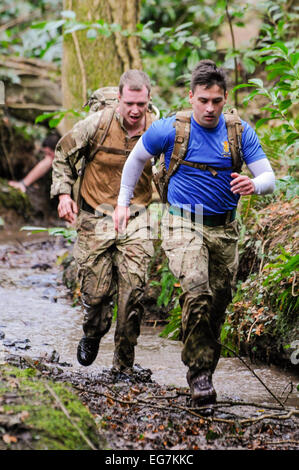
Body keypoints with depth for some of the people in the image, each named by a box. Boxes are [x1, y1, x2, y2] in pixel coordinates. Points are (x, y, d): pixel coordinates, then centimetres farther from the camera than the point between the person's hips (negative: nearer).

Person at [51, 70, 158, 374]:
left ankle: (124, 366, 7)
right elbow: (62, 154, 7)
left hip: (136, 222, 1)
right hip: (96, 218, 0)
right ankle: (92, 336, 35)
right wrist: (63, 192, -3)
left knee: (132, 294, -8)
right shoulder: (97, 124, -9)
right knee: (96, 292, 0)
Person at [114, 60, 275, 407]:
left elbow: (269, 178, -1)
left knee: (219, 302, 7)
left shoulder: (241, 133, 1)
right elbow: (136, 158, 13)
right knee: (197, 294, -24)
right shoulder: (169, 130, -5)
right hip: (184, 225, -3)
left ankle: (205, 368, 26)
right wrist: (123, 202, 15)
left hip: (224, 229, 3)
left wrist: (253, 185, -25)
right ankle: (199, 370, -15)